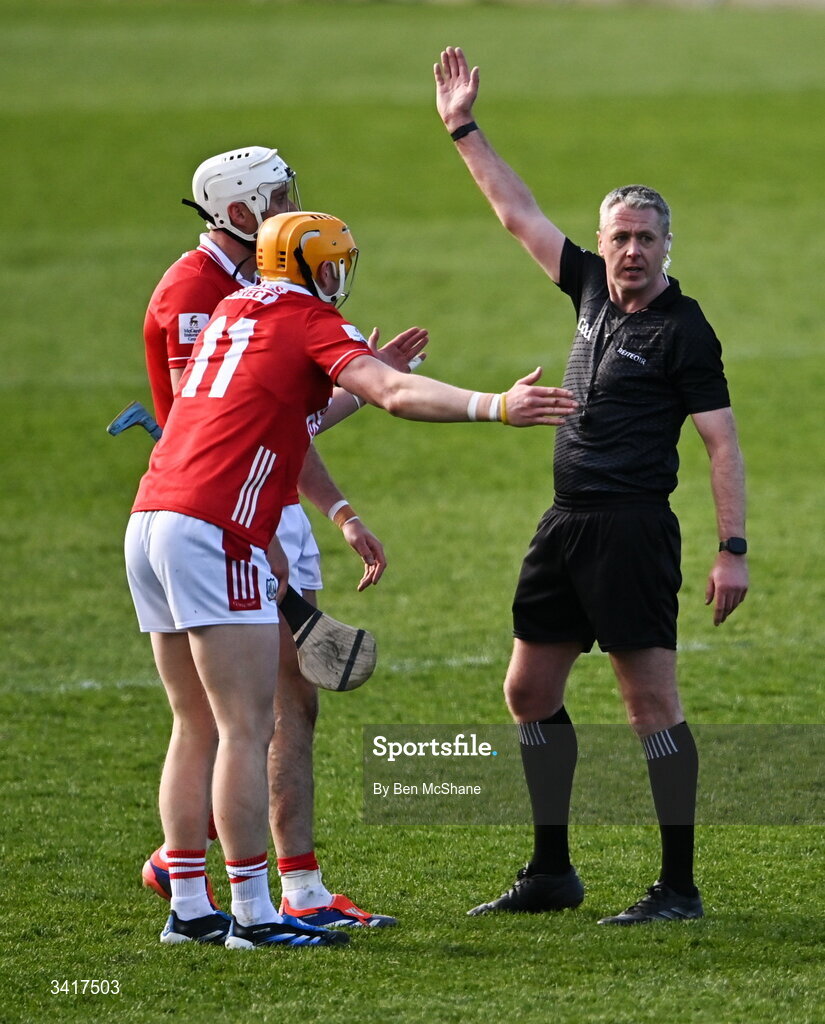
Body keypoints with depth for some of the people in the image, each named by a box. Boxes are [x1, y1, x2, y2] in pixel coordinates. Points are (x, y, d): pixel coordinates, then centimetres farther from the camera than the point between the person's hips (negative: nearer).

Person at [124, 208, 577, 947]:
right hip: (213, 533, -8)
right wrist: (494, 408, -26)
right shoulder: (312, 323, 0)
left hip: (149, 520, 8)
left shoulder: (231, 313, 23)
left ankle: (188, 908, 13)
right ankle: (253, 913, -7)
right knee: (247, 730, -6)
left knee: (200, 732, 13)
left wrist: (365, 376, 36)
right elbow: (396, 396, -17)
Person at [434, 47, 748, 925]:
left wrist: (732, 548, -18)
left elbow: (721, 442, -11)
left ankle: (678, 886, -6)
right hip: (566, 523, 8)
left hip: (632, 528, -8)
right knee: (529, 689, 12)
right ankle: (551, 871, 22)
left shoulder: (683, 330, -8)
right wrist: (463, 130, 24)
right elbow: (519, 214, 21)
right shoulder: (591, 290, 11)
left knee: (651, 701, -8)